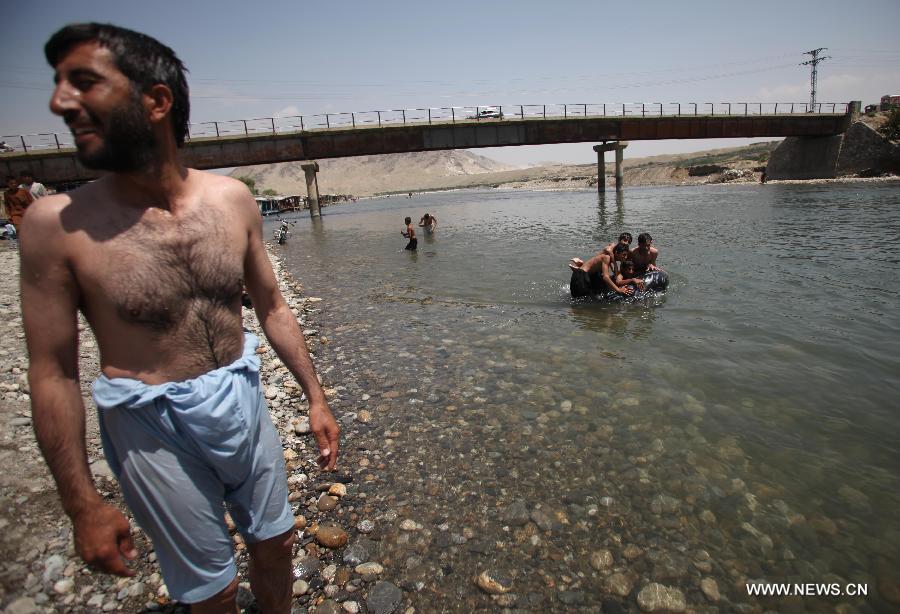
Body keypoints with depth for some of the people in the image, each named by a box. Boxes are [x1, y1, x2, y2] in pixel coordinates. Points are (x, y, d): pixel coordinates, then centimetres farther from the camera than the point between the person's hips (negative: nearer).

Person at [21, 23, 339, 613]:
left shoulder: (232, 198, -6)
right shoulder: (57, 223, -13)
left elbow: (273, 308, 2)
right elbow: (53, 374, -9)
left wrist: (315, 396, 5)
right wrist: (83, 505, -5)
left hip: (244, 404, 3)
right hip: (154, 430, -2)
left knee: (275, 544, 23)